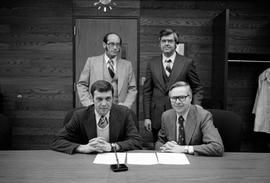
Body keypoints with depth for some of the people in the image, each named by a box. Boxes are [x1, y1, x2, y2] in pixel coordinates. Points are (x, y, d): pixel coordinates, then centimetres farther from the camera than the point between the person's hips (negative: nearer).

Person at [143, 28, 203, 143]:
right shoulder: (152, 64, 6)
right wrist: (147, 117, 2)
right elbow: (147, 91, 7)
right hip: (157, 118, 2)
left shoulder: (187, 63, 1)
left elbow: (197, 89, 5)